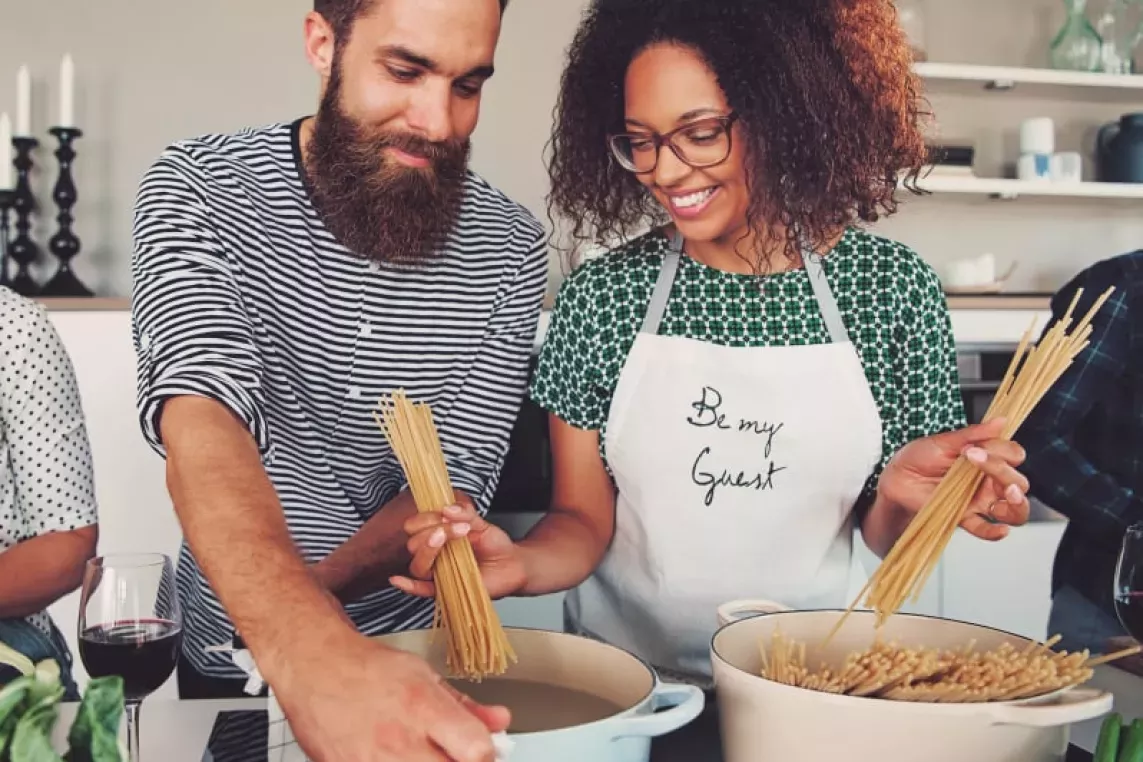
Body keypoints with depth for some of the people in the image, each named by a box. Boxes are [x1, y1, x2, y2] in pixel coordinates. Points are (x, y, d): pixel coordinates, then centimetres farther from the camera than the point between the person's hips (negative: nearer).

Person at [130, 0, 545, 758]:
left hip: (416, 652, 1)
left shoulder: (510, 248, -12)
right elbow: (201, 417, -33)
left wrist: (301, 604, -31)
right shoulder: (196, 188, -17)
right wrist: (309, 646, -50)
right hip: (236, 656, 0)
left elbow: (456, 480, -13)